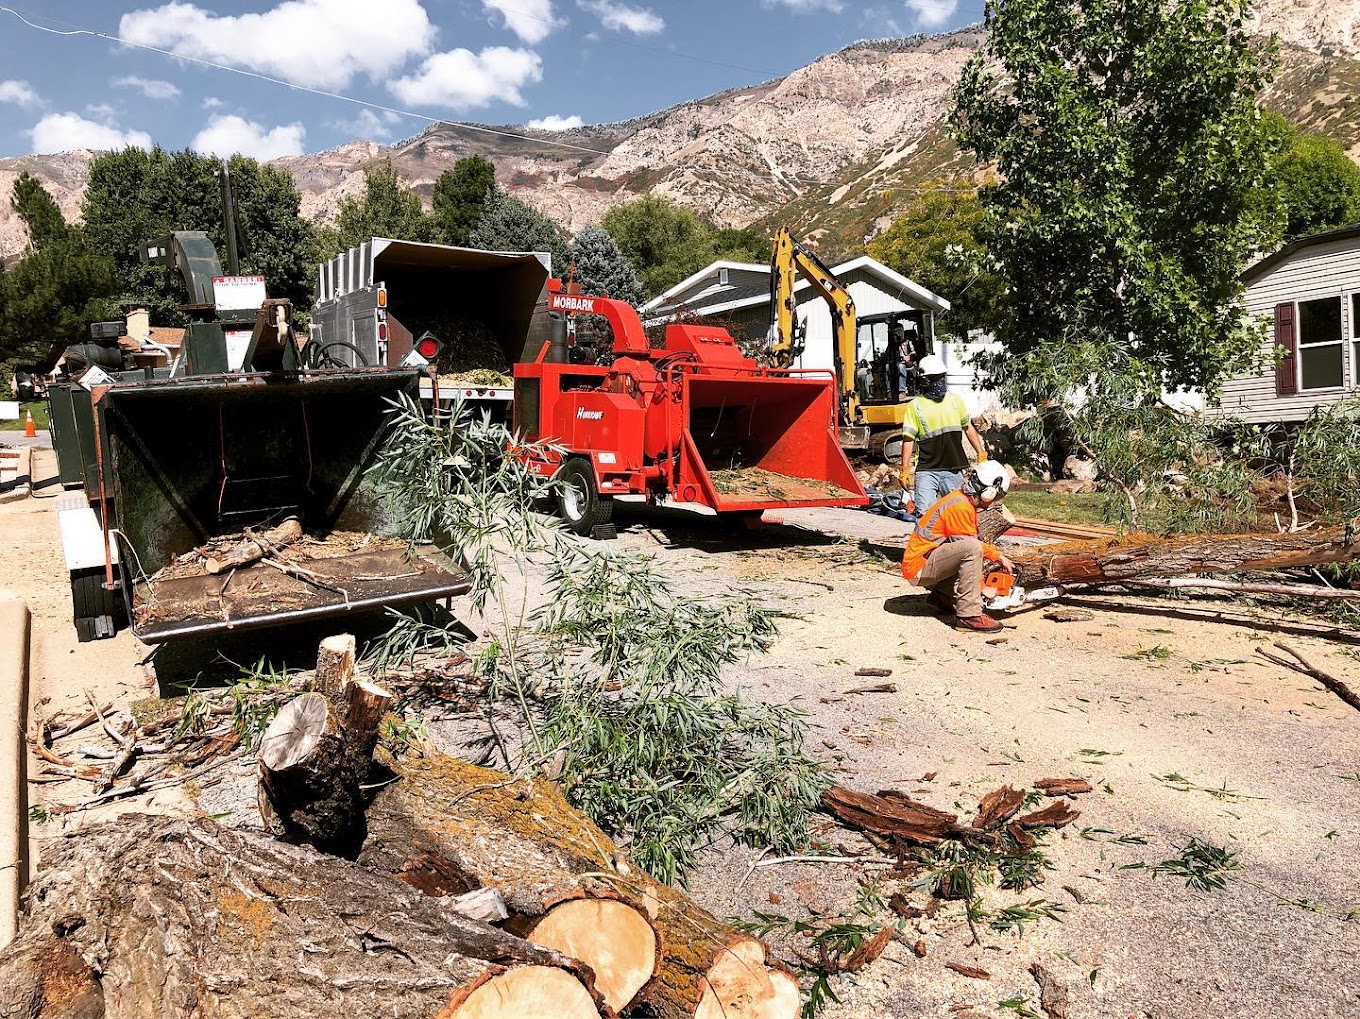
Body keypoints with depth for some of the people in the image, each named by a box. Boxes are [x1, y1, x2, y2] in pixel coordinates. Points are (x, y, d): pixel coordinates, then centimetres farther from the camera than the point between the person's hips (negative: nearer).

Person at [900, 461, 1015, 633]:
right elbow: (970, 546, -17)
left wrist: (999, 557, 12)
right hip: (918, 566, -10)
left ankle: (940, 595, 15)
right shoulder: (960, 507, -20)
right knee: (973, 549, -28)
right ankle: (968, 615, -25)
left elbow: (976, 540, 20)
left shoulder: (964, 500, 10)